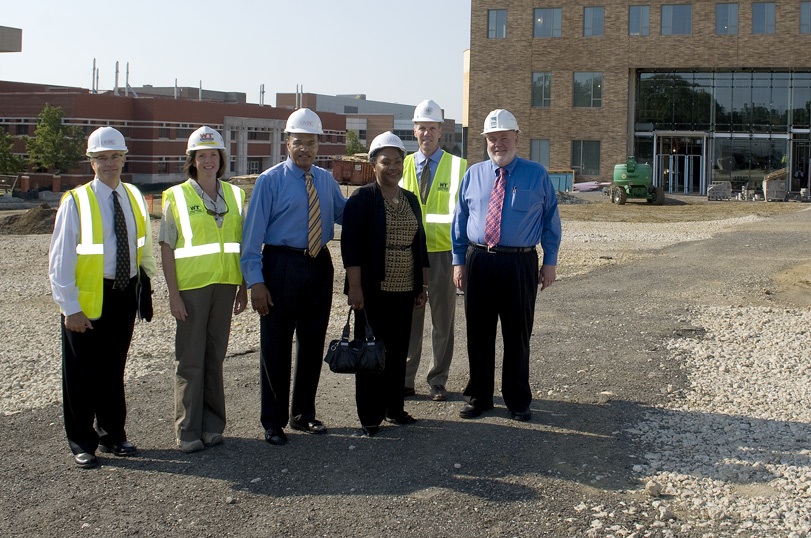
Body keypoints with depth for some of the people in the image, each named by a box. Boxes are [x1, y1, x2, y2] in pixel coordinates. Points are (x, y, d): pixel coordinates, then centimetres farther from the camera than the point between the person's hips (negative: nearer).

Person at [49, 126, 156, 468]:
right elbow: (60, 259, -11)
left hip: (125, 294, 4)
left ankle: (112, 436, 32)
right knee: (83, 374, 7)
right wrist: (70, 308, -14)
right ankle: (82, 443, 22)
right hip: (88, 298, -4)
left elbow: (145, 247, 11)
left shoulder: (134, 197, 4)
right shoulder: (76, 202, -11)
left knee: (114, 370, 17)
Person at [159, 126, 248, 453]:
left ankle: (212, 425, 21)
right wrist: (173, 294, -10)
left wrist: (243, 287, 9)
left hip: (224, 284, 3)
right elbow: (167, 248, -4)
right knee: (190, 359, 1)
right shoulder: (177, 196, -2)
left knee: (215, 355, 10)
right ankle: (188, 431, 9)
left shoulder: (233, 195, 9)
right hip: (191, 285, -3)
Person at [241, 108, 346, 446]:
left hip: (319, 266, 5)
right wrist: (255, 281, -15)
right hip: (282, 266, -5)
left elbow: (346, 215, 19)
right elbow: (253, 232, -9)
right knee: (276, 346, 2)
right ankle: (274, 421, 15)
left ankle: (304, 414, 30)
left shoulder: (326, 180, 9)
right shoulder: (270, 181, -6)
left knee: (313, 342, 14)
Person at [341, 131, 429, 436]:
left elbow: (419, 245, 17)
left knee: (398, 351, 10)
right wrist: (355, 288, -16)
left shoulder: (410, 200, 13)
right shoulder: (362, 199, -6)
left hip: (404, 291, 6)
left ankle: (394, 407, 24)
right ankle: (370, 416, 11)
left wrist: (422, 286, 15)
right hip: (373, 291, -5)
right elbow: (350, 246, -11)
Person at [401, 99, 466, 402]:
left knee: (443, 320, 6)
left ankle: (438, 381, 16)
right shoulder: (403, 165, 9)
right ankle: (405, 379, 16)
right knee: (408, 318, 7)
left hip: (443, 252, -2)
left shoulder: (457, 166, 0)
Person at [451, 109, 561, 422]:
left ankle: (518, 402, 20)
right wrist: (459, 261, 5)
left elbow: (551, 221, 5)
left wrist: (550, 262, 0)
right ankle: (478, 398, 23)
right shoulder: (473, 175, 8)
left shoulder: (537, 176, 3)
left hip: (520, 264, -2)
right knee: (478, 334, 9)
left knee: (517, 335, 7)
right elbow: (460, 220, 11)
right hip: (479, 262, 2)